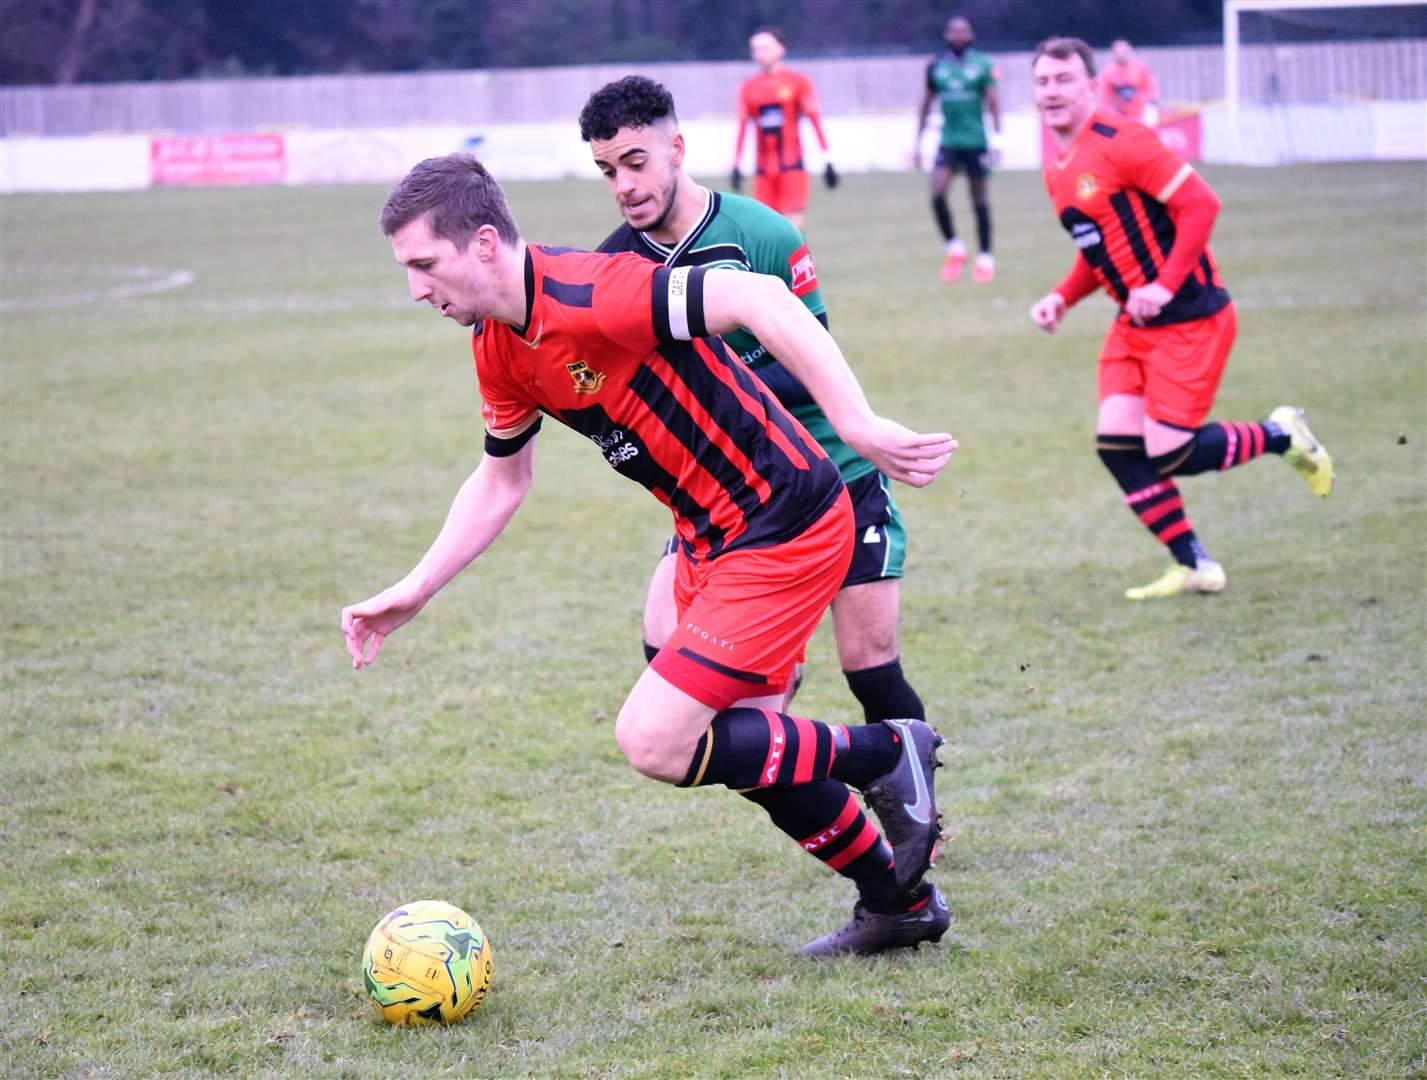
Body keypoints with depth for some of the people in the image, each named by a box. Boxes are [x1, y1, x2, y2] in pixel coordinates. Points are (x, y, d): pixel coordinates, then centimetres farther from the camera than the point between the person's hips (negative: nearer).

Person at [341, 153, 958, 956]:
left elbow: (762, 301, -32)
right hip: (714, 541, 10)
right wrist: (414, 591, 16)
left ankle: (884, 755, 4)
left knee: (654, 743, -12)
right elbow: (503, 479, 20)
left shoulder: (586, 296, -25)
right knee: (744, 748, 17)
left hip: (784, 528, -10)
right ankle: (900, 903, 34)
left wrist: (859, 425, -35)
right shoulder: (499, 349, 5)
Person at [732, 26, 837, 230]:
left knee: (792, 226, -11)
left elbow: (815, 120, 0)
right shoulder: (748, 87, 8)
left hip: (791, 164, -3)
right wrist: (736, 165, 7)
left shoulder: (797, 82, 0)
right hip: (763, 169, 3)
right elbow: (742, 127, 12)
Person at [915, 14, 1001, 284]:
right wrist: (918, 142, 15)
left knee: (979, 198, 5)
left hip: (975, 141, -2)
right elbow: (926, 105, 14)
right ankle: (954, 248, 4)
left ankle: (985, 258, 16)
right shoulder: (936, 67, 5)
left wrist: (998, 137, -11)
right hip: (948, 141, 2)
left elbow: (993, 102, -3)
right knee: (937, 193, -15)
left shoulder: (982, 65, -3)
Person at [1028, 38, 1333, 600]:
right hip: (1134, 323, 8)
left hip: (1189, 318, -8)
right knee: (1116, 444, -5)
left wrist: (1164, 286, -25)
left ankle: (1281, 435, 15)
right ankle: (1195, 567, 7)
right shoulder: (1056, 174, 11)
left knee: (1169, 455, -12)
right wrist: (1061, 298, 5)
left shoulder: (1119, 143, -16)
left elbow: (1201, 203, -20)